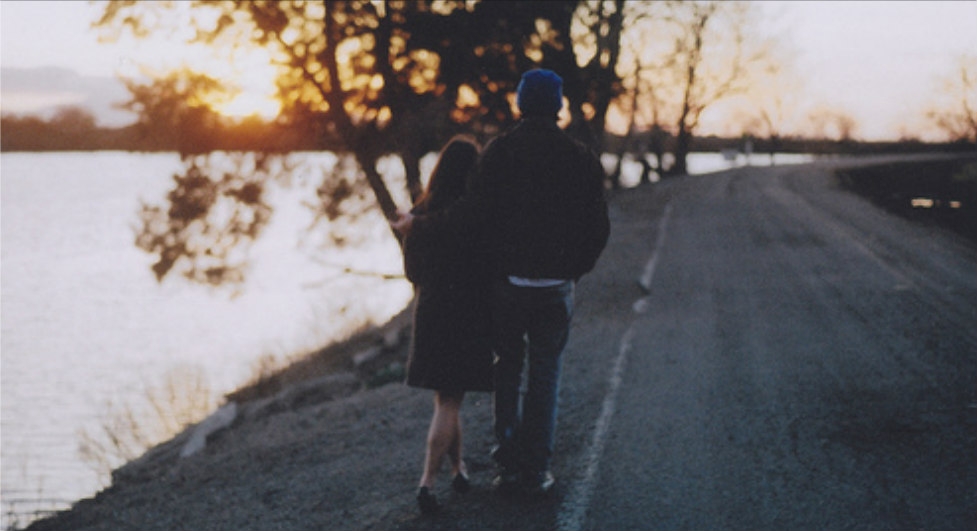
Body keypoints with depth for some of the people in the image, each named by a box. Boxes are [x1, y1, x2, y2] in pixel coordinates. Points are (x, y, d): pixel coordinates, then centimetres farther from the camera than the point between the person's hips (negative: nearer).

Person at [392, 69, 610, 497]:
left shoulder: (499, 152, -7)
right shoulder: (581, 159, -1)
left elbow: (472, 215, -16)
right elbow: (598, 230, 3)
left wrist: (418, 225, -4)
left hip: (507, 282, 0)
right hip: (556, 286, 1)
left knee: (507, 369, 15)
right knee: (544, 375, 10)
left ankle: (509, 464, 11)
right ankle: (536, 470, 9)